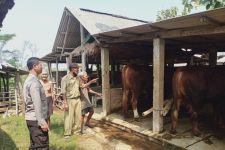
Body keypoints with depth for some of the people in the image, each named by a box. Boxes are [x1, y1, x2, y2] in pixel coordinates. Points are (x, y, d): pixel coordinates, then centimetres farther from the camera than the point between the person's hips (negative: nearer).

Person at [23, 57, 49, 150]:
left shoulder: (29, 80, 14)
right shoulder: (34, 81, -17)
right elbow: (37, 104, -24)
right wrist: (42, 121, -24)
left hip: (32, 118, 10)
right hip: (36, 120, -10)